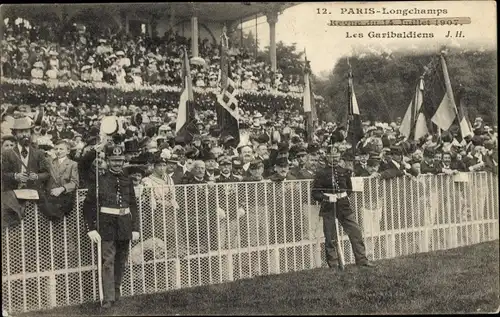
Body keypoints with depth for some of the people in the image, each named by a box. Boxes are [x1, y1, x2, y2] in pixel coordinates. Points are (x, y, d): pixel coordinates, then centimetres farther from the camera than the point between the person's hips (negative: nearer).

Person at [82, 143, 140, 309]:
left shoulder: (127, 180, 8)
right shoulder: (100, 181, -3)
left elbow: (133, 206, 10)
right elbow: (88, 205, -5)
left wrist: (135, 228, 5)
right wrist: (91, 229, -11)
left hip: (125, 225, 4)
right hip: (107, 227, -4)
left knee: (121, 261, 12)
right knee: (108, 261, -8)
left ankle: (116, 290, 28)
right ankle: (108, 298, -5)